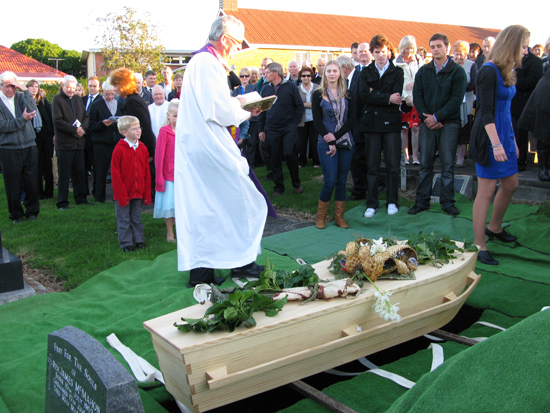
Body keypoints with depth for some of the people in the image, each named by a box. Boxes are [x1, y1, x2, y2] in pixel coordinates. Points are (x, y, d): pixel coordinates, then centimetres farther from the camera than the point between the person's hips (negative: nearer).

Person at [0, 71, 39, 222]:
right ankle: (16, 214, 19)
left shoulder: (21, 96, 5)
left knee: (31, 181, 6)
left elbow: (33, 110, -13)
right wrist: (23, 118, -16)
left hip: (29, 147, 2)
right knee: (13, 184, 5)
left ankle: (32, 211, 22)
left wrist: (24, 90, -16)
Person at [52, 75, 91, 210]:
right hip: (64, 143, -6)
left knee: (80, 172, 9)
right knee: (64, 175, 0)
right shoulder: (57, 99, -4)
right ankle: (62, 202, 8)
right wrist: (75, 129, -14)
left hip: (79, 142, 6)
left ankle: (81, 198, 20)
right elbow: (58, 121, -12)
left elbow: (86, 116, 13)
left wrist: (82, 128, -7)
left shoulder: (78, 99, 15)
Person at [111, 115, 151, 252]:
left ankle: (139, 240, 27)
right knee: (124, 219, 7)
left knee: (137, 218, 16)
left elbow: (146, 172, 6)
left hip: (138, 192, 4)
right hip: (123, 193, -4)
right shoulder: (119, 149, -13)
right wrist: (121, 194, -13)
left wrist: (147, 192, 4)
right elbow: (115, 173, -11)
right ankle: (126, 243, 18)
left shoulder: (142, 148, 2)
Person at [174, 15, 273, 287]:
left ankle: (199, 270, 15)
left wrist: (234, 104, 11)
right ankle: (241, 261, 14)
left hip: (193, 146, 10)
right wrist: (246, 113, -5)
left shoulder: (199, 60, 18)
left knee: (200, 207, 9)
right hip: (210, 146, -10)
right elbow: (219, 111, -20)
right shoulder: (209, 63, -14)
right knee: (240, 198, 3)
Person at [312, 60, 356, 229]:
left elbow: (352, 119, 2)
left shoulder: (348, 95, 8)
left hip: (345, 142, 3)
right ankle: (321, 217, 9)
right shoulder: (318, 95, 1)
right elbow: (317, 121, -2)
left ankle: (339, 217, 15)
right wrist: (330, 142, -10)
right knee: (330, 181, -8)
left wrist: (336, 136, -11)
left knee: (341, 181, 6)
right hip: (326, 143, -3)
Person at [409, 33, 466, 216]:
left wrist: (437, 117, -13)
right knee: (425, 163, 5)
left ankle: (447, 202, 9)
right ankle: (422, 201, 12)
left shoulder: (457, 71, 0)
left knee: (447, 164, 1)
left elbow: (456, 99, -7)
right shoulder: (423, 71, 9)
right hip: (427, 123, 3)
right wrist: (426, 117, -8)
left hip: (449, 123, -2)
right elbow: (417, 96, 5)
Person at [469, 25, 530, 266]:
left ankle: (494, 228, 37)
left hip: (504, 135, 9)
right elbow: (486, 112, -20)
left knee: (511, 185, 17)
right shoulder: (489, 72, -15)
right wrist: (496, 144, -25)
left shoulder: (507, 72, 13)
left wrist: (512, 139, 20)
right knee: (487, 191, -5)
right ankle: (479, 246, 3)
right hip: (489, 137, -9)